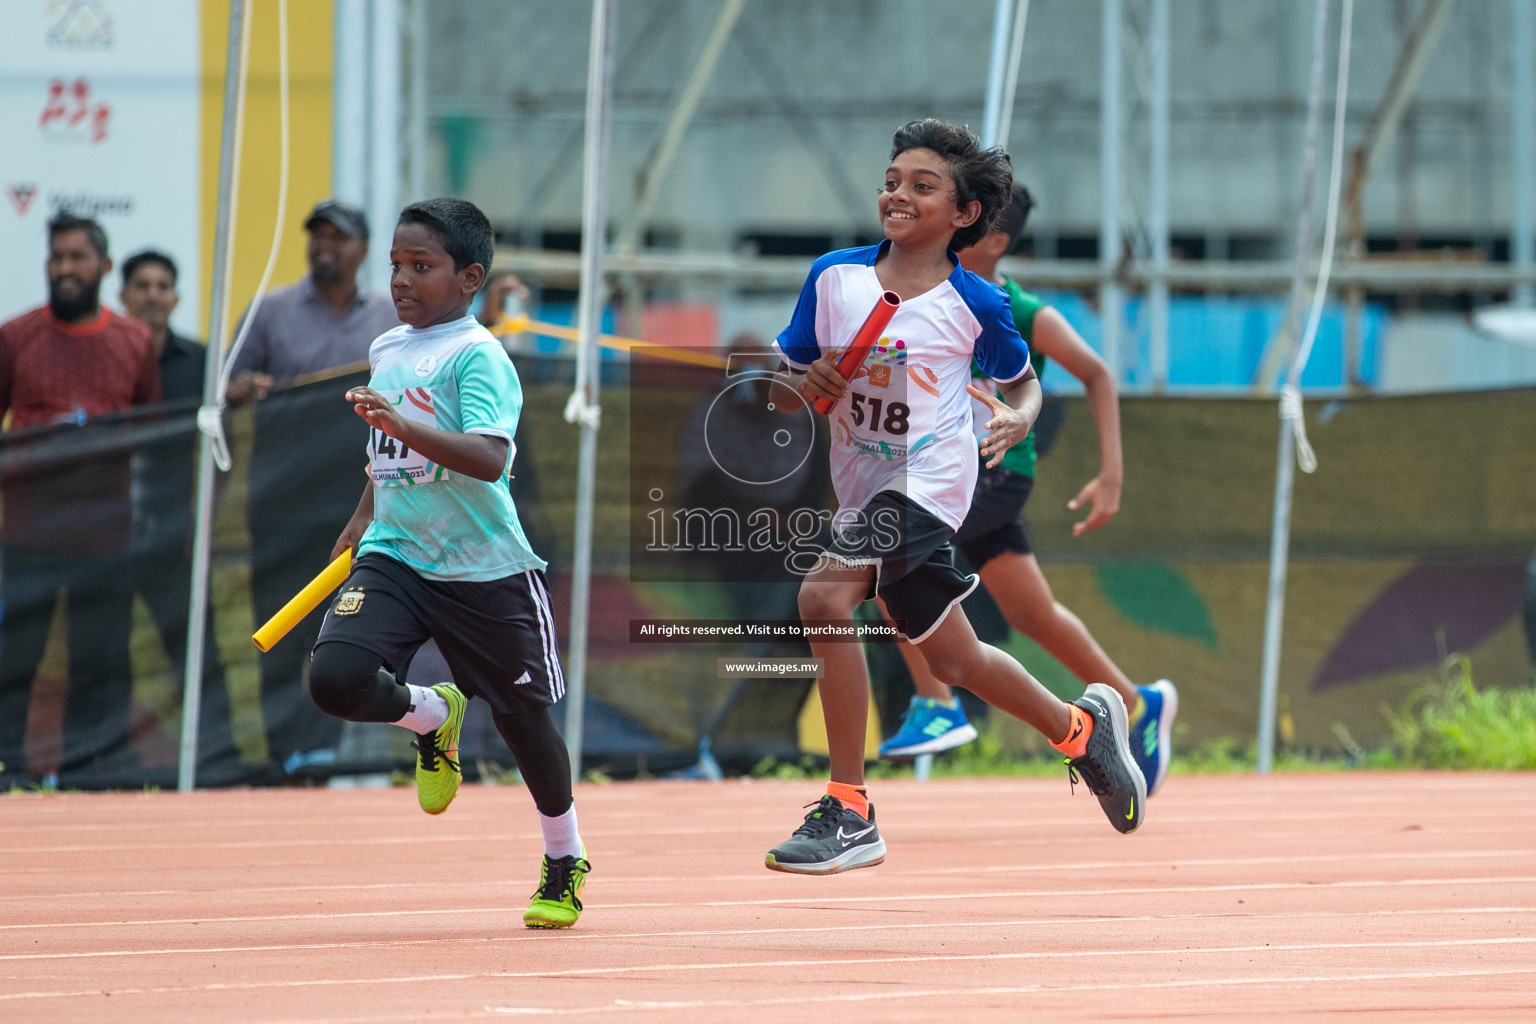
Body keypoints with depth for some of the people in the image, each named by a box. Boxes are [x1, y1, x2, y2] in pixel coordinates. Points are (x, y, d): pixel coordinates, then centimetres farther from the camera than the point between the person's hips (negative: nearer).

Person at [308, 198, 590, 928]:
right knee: (335, 678, -19)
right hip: (394, 558, 5)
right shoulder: (385, 351, 10)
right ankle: (432, 717, 14)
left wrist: (404, 425, -39)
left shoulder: (477, 356, -13)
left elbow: (488, 458, -29)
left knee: (522, 718, 7)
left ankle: (564, 862, 31)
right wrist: (364, 518, 32)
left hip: (485, 568, -5)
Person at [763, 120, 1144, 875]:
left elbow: (1022, 381, 12)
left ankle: (848, 813, -23)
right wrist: (811, 385, -13)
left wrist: (1019, 419, -10)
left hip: (928, 479, -6)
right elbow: (783, 394, 9)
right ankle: (1081, 727, 45)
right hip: (863, 490, 6)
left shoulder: (977, 303, -6)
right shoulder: (833, 278, 2)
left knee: (824, 597, -28)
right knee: (950, 658, 17)